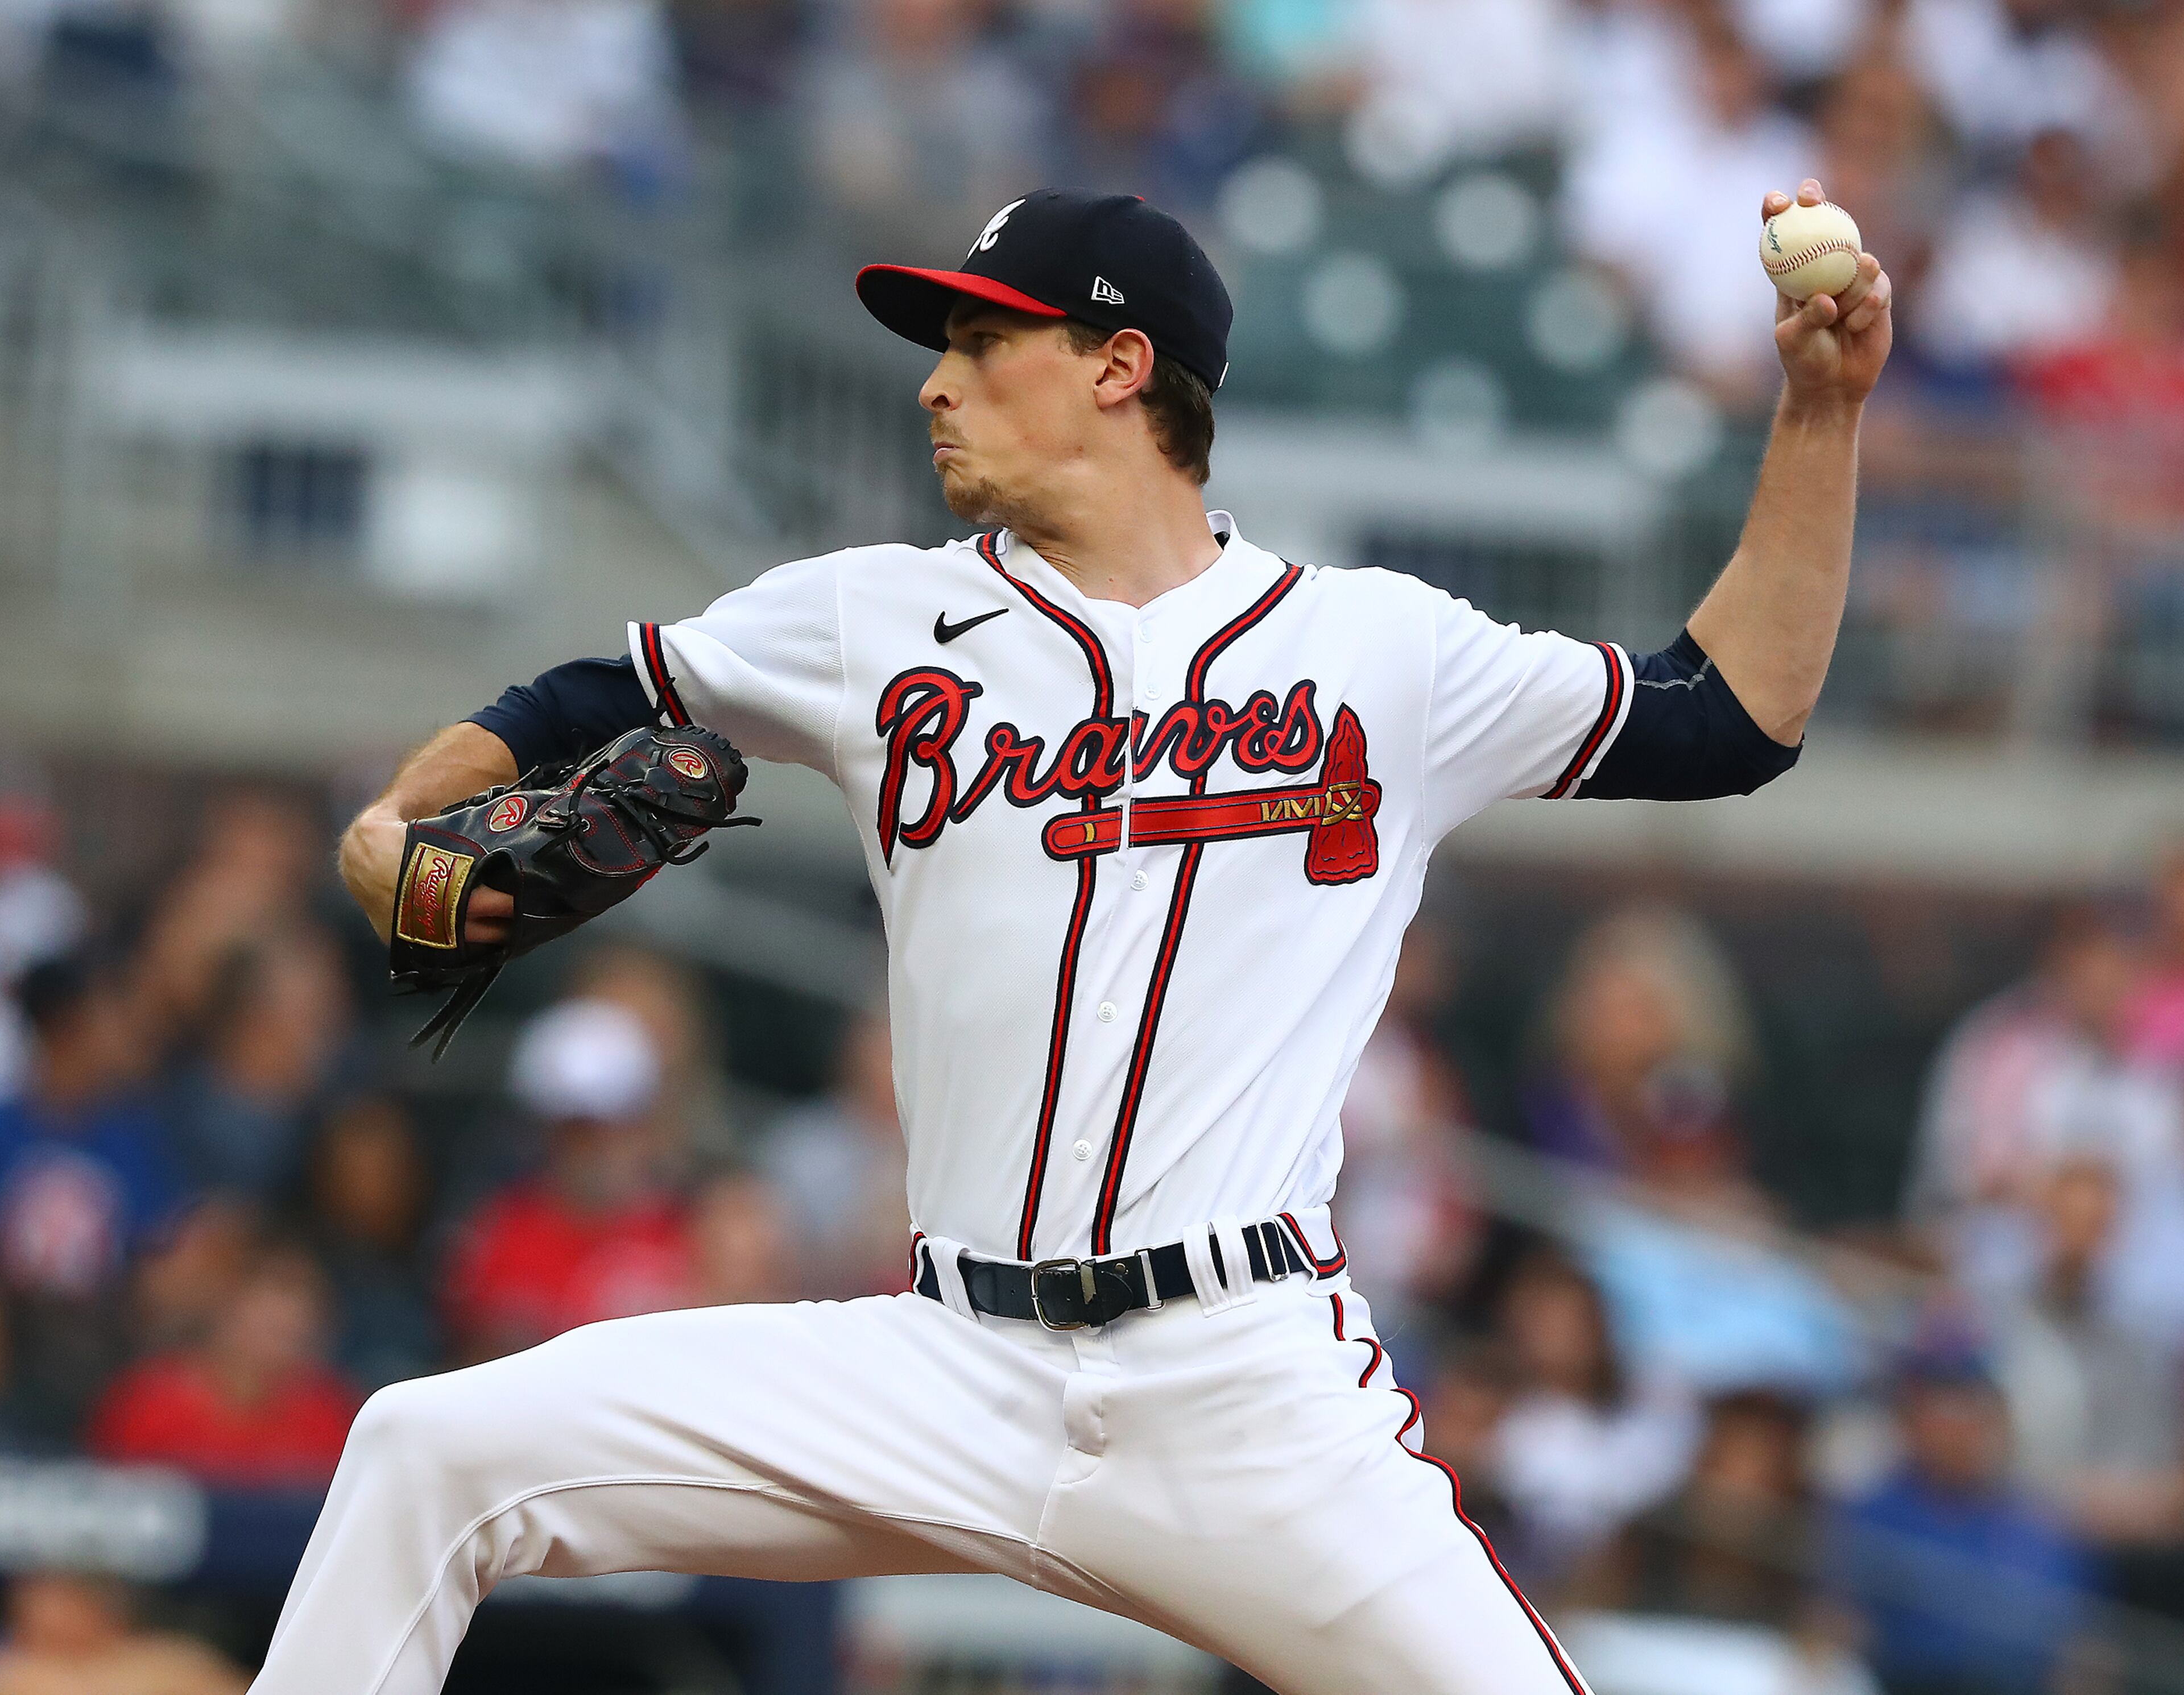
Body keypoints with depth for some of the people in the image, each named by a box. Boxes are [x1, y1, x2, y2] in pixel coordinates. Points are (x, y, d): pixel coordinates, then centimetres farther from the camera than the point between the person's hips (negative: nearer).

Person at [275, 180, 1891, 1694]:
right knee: (434, 1456, -11)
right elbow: (593, 704, 23)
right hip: (948, 1372, 2)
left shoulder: (1378, 646, 8)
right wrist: (395, 818, 5)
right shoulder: (878, 623, 13)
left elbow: (1731, 720, 12)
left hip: (1257, 1397, -2)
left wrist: (1823, 409, 5)